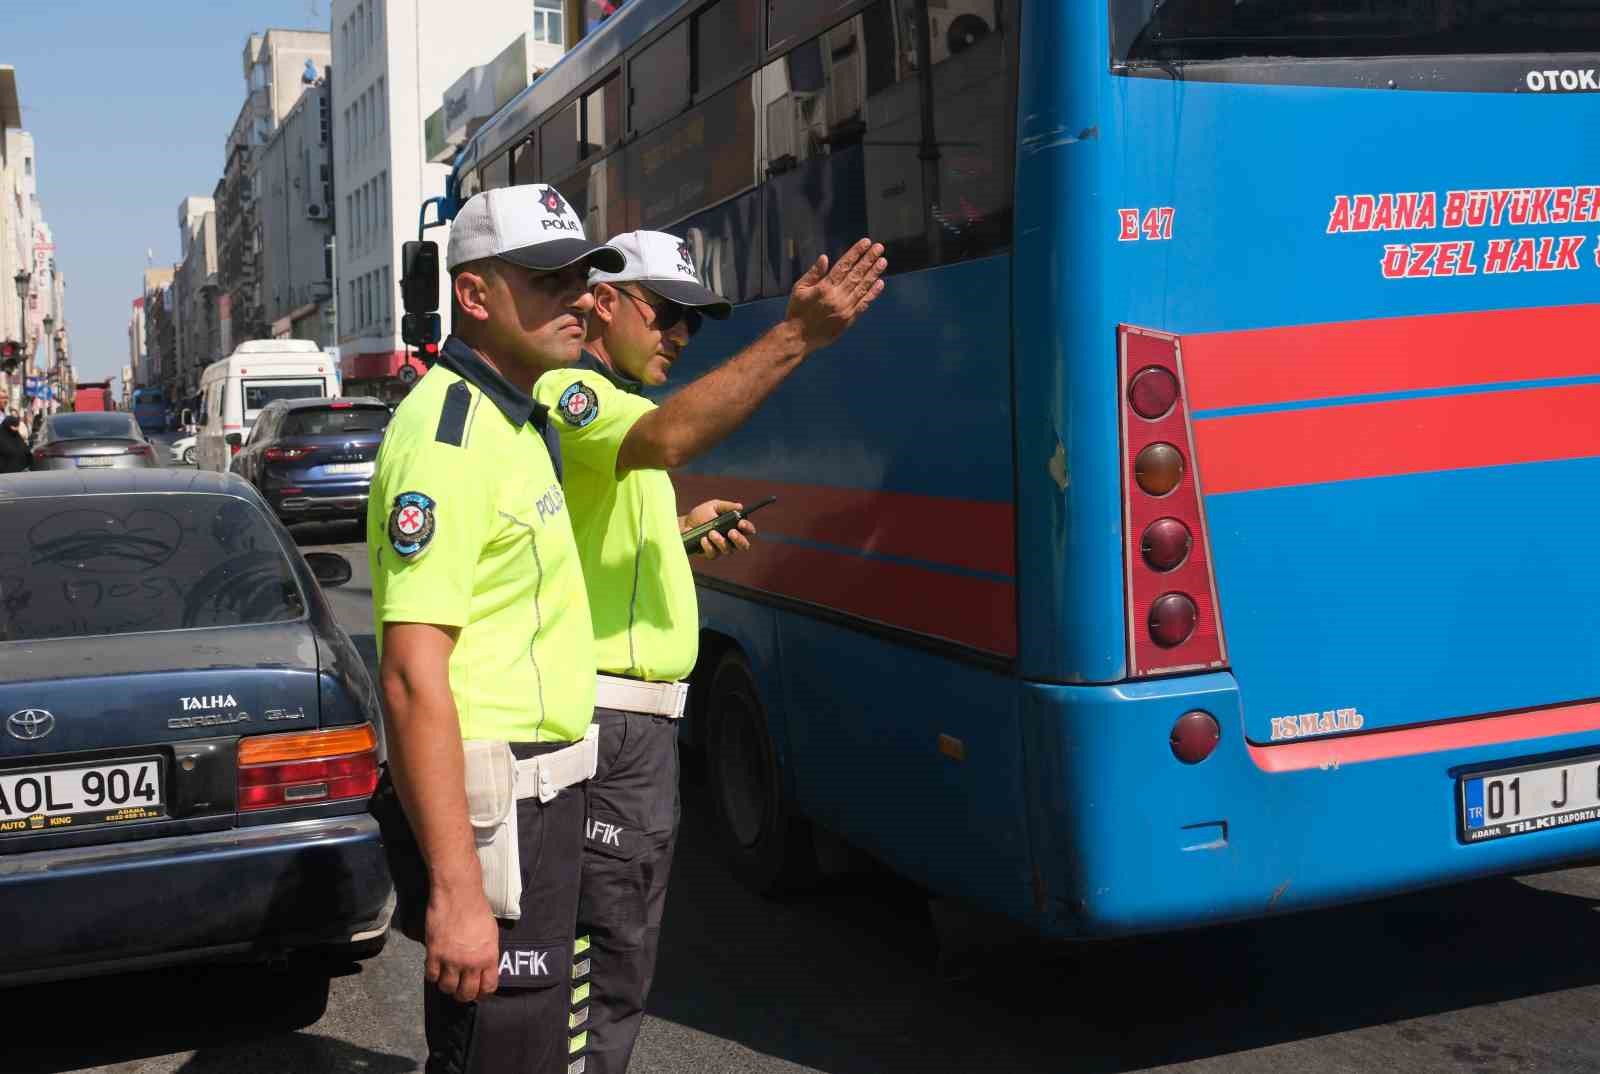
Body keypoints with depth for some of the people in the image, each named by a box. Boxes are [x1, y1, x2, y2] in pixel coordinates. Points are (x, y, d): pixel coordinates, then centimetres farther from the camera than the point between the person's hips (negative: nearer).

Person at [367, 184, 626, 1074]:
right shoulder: (448, 435, -19)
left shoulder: (517, 421, 12)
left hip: (537, 793, 10)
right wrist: (456, 891, -28)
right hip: (487, 801, -10)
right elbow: (413, 678, -25)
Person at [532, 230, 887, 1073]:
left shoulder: (609, 401, 21)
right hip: (609, 724, -10)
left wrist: (682, 531, 14)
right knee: (611, 959, -4)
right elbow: (664, 439, -36)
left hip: (640, 719, 10)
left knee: (620, 947, 20)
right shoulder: (570, 392, -12)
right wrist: (793, 338, -41)